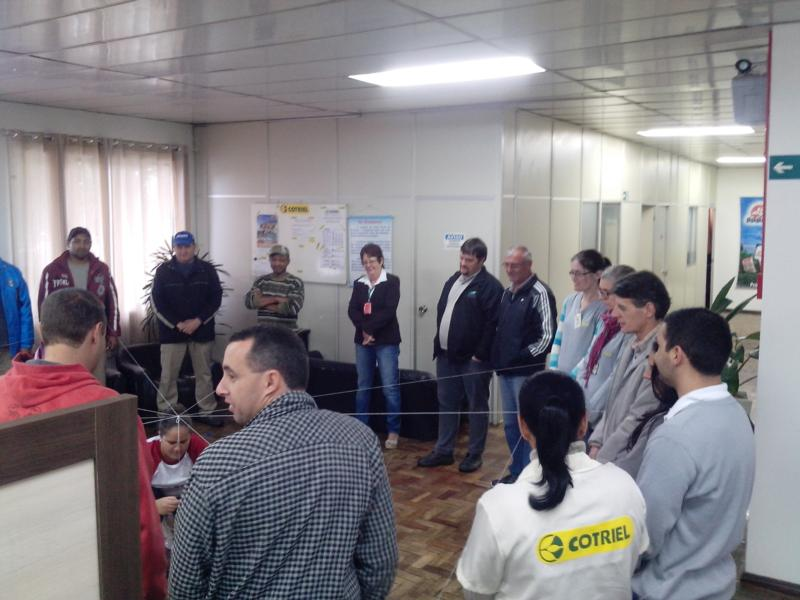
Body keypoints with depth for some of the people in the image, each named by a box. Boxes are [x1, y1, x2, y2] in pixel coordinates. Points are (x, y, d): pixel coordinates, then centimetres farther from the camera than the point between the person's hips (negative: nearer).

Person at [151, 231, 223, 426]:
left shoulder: (207, 269, 2)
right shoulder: (163, 271, -1)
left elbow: (216, 298, 0)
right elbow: (157, 302, -4)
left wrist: (198, 321, -12)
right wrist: (177, 323, -13)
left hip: (202, 330, 1)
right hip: (171, 330, -1)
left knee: (204, 374, 8)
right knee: (168, 375, 2)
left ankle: (207, 411, 18)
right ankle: (166, 412, 12)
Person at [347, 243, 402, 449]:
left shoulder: (392, 282, -4)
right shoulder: (359, 283, 9)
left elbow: (389, 311, -14)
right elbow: (352, 310, -1)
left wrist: (370, 329, -16)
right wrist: (364, 330, -17)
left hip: (386, 341, -4)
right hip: (362, 340, 5)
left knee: (390, 387, -2)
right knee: (363, 386, 12)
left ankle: (393, 431, 8)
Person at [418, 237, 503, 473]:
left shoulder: (490, 286, -12)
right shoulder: (452, 281, 13)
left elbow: (492, 324, -17)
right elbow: (441, 312, 19)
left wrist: (480, 354, -18)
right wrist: (439, 345, 12)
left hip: (473, 358, -8)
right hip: (446, 355, 8)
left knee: (477, 406, 6)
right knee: (446, 404, 14)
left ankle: (475, 454, 16)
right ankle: (443, 451, 24)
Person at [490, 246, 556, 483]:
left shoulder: (539, 293, -12)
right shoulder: (507, 292, 13)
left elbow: (548, 335, -18)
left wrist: (524, 357, -14)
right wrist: (498, 357, 10)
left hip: (526, 371, -8)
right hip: (506, 370, 8)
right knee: (510, 424, 15)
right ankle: (516, 472, 28)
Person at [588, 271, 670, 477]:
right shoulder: (633, 345, 7)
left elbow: (639, 421, -18)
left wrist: (601, 460, -11)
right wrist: (597, 443, 6)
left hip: (630, 469, -7)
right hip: (607, 456, 8)